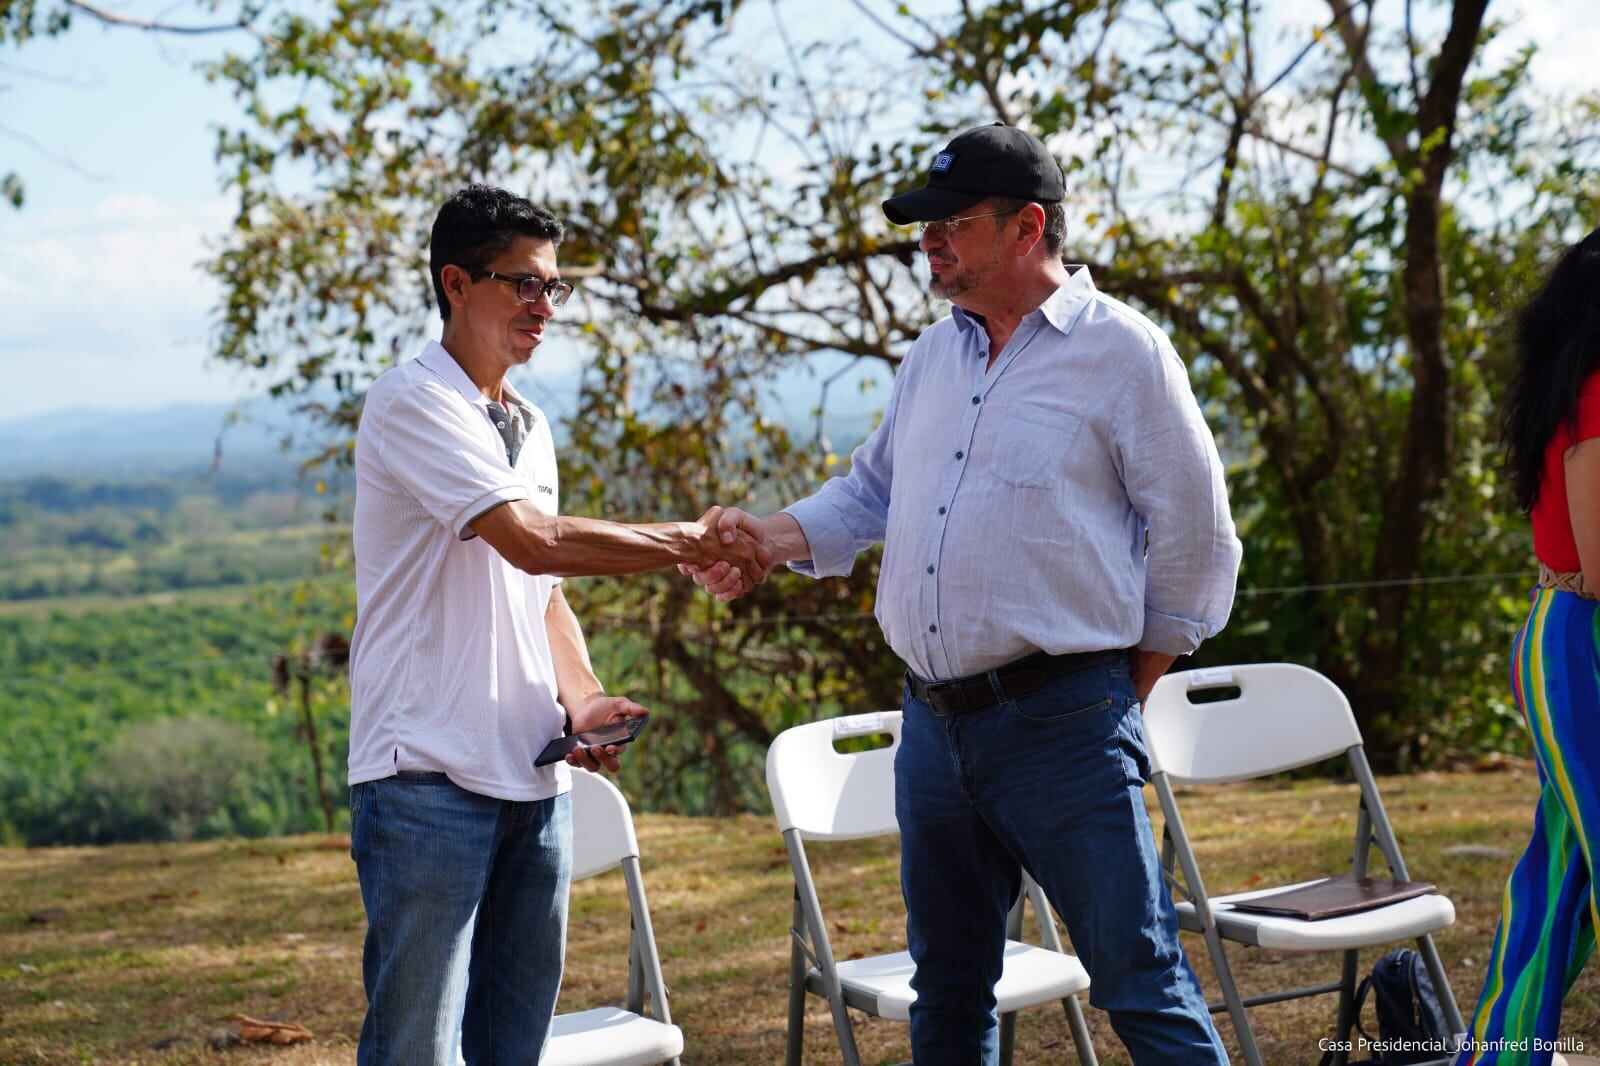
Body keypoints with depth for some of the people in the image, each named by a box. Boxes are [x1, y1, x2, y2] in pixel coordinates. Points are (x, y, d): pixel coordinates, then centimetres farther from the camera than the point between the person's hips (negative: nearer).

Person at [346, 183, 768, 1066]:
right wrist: (689, 544, -12)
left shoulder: (530, 426, 18)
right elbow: (533, 540, -19)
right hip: (429, 779, -8)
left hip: (534, 778, 8)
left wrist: (581, 699, 4)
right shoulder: (412, 402, -8)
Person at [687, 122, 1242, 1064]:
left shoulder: (1121, 350, -7)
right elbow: (871, 492, 22)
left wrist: (1131, 687, -1)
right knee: (949, 985, 16)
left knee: (1139, 977, -3)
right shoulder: (934, 357, 14)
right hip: (934, 724, 7)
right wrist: (769, 536, 4)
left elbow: (1197, 538, -5)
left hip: (1064, 724, -7)